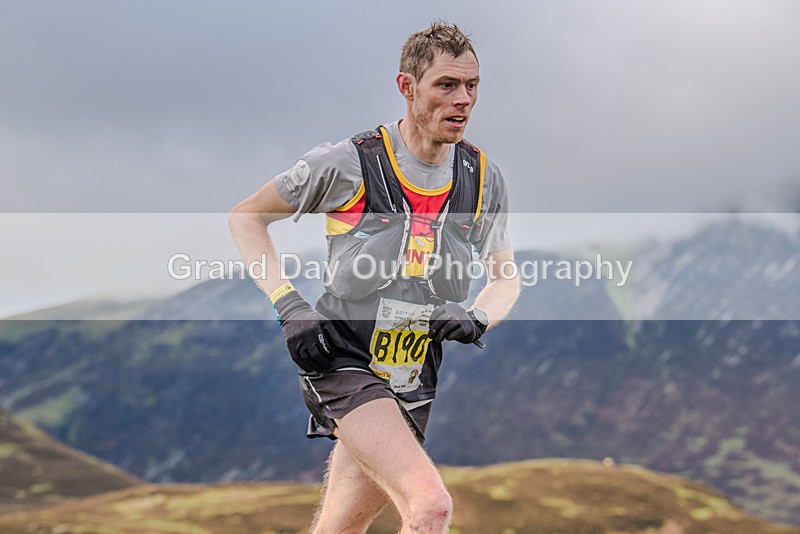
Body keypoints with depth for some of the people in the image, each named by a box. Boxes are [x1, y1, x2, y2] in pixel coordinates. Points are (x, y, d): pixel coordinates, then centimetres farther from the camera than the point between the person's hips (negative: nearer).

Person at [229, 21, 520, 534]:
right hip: (343, 361, -5)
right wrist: (288, 304, -11)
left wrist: (476, 319, -8)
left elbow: (506, 278, 15)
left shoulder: (484, 178, 3)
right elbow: (246, 218, 2)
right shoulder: (348, 162, -10)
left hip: (412, 382, 5)